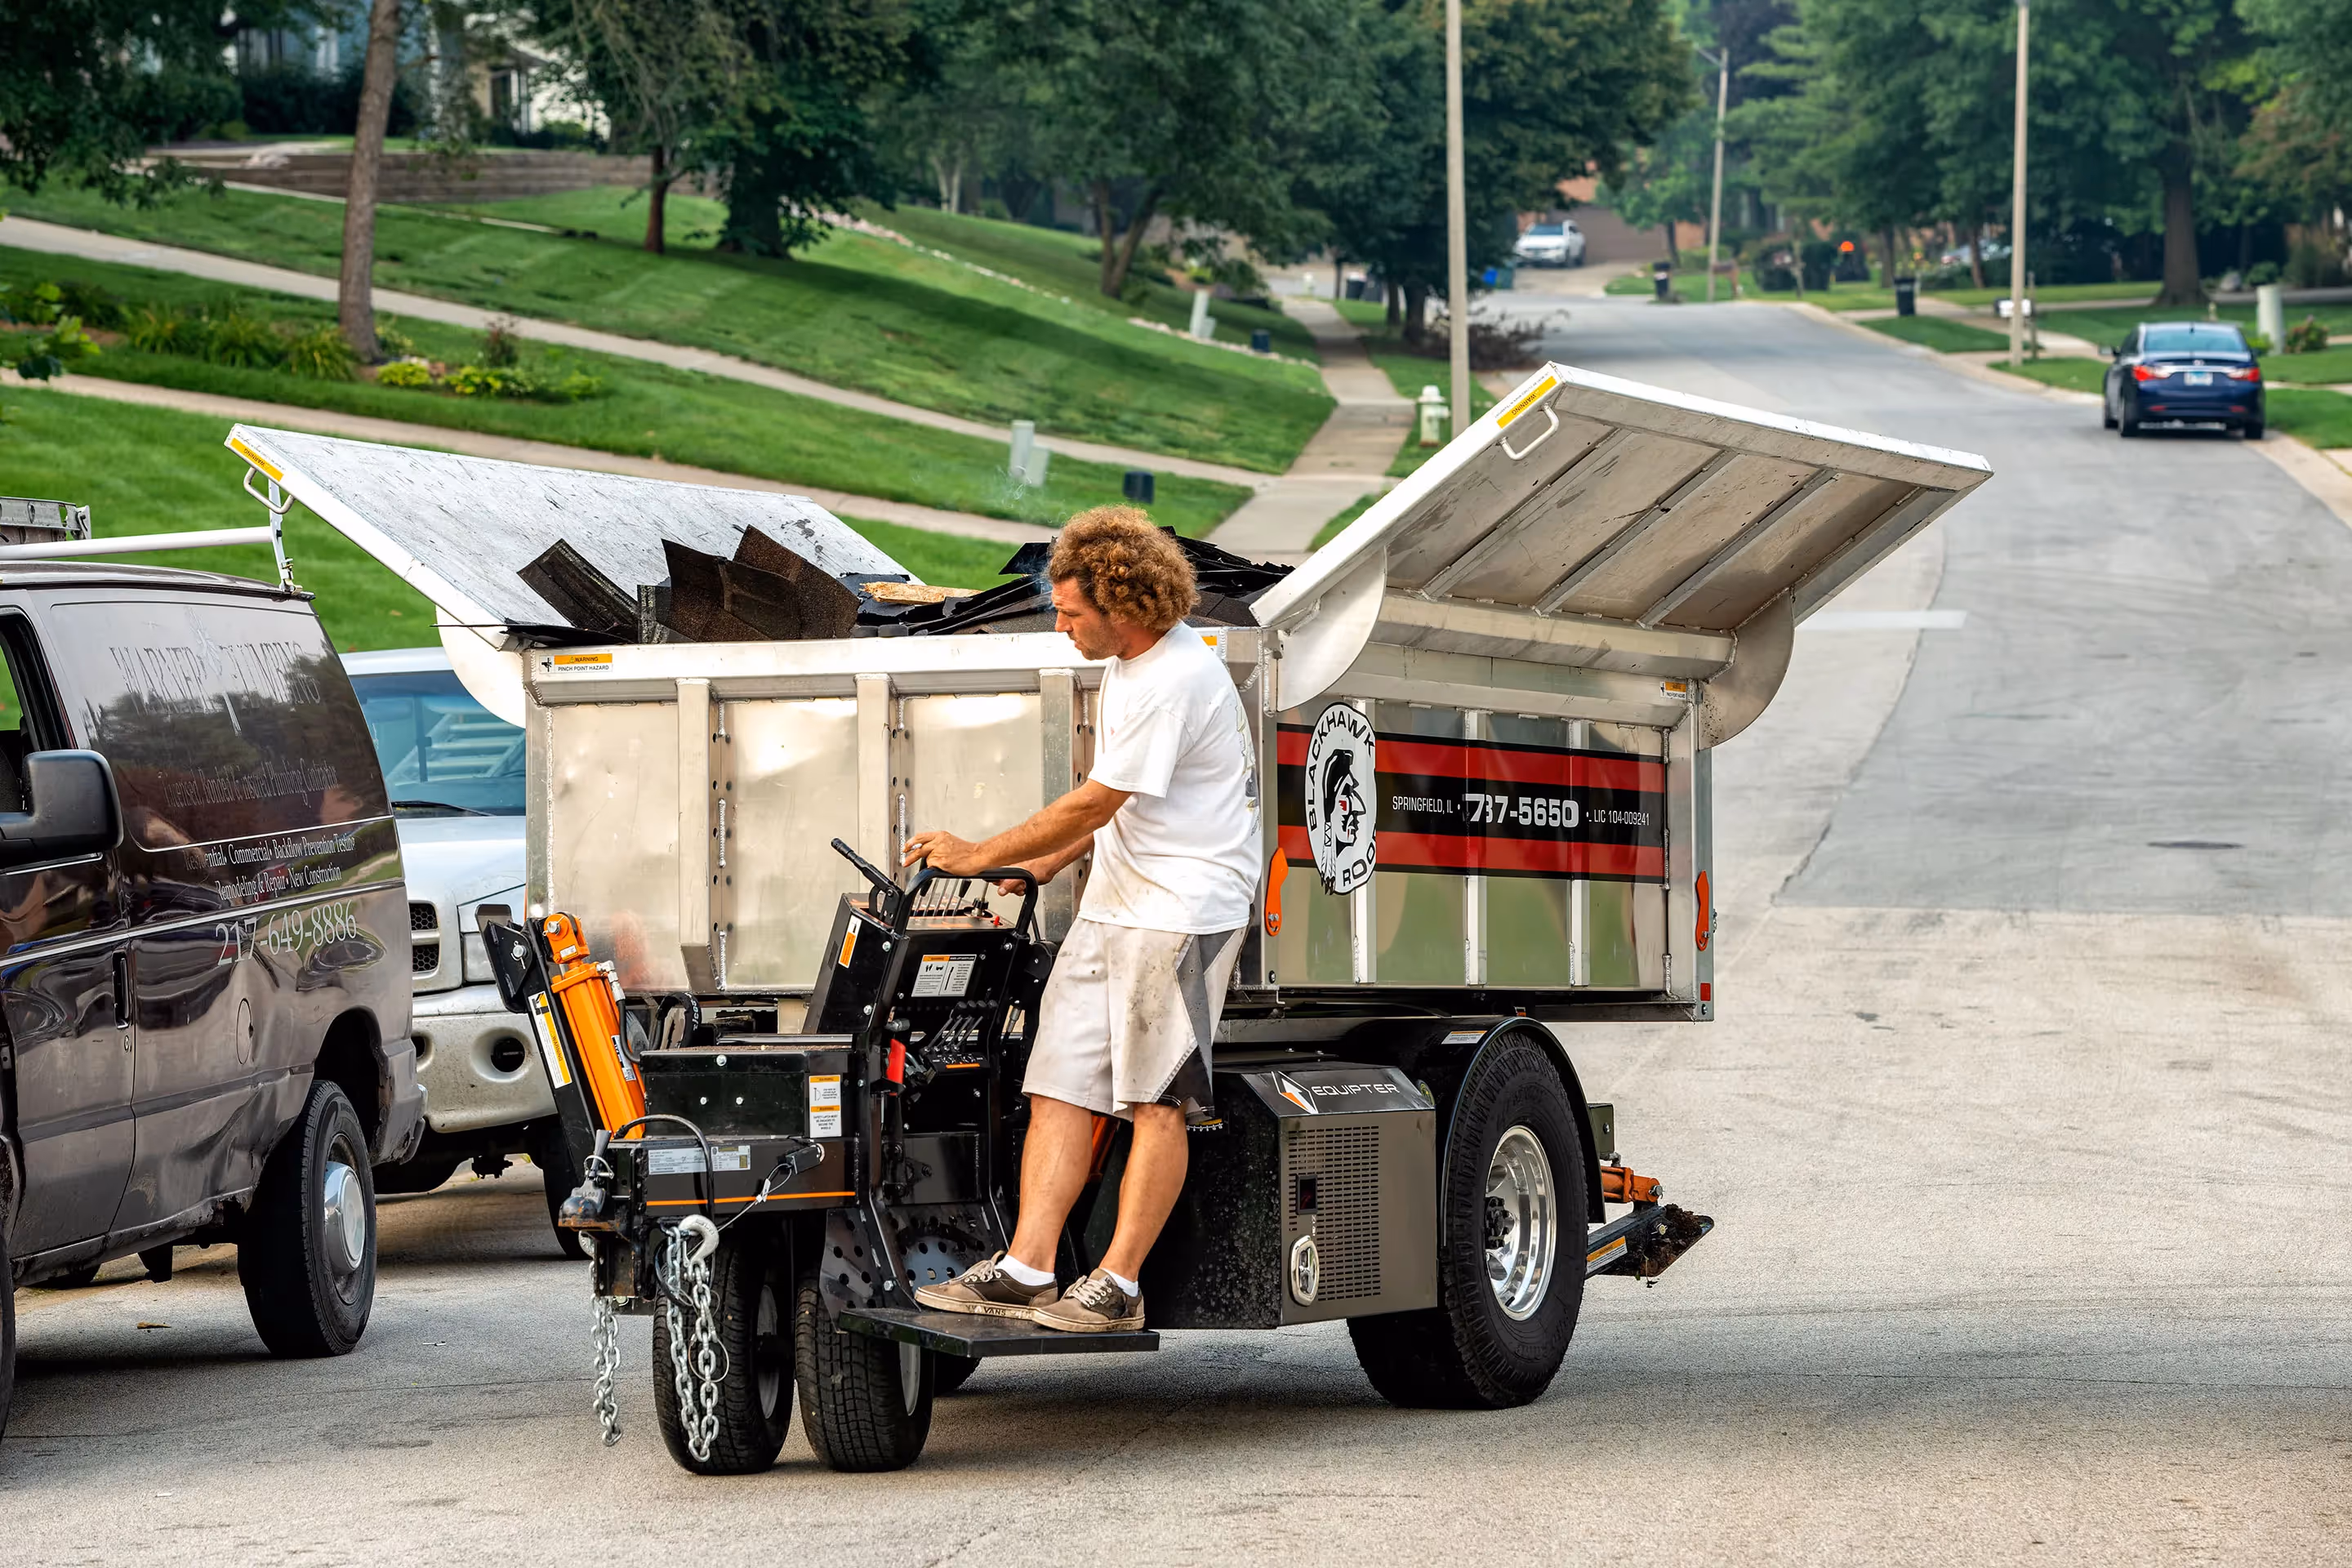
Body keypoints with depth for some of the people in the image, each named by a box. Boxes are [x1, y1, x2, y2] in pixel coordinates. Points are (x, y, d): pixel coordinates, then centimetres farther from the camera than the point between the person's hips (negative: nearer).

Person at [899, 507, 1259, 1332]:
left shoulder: (1174, 682, -19)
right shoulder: (1131, 661, 13)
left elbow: (1095, 804, -18)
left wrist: (980, 855, -10)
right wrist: (1048, 862, 17)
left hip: (1182, 911, -10)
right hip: (1113, 906, 10)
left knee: (1155, 1103, -5)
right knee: (1059, 1086, 3)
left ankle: (1118, 1284, -2)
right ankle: (1025, 1269, 0)